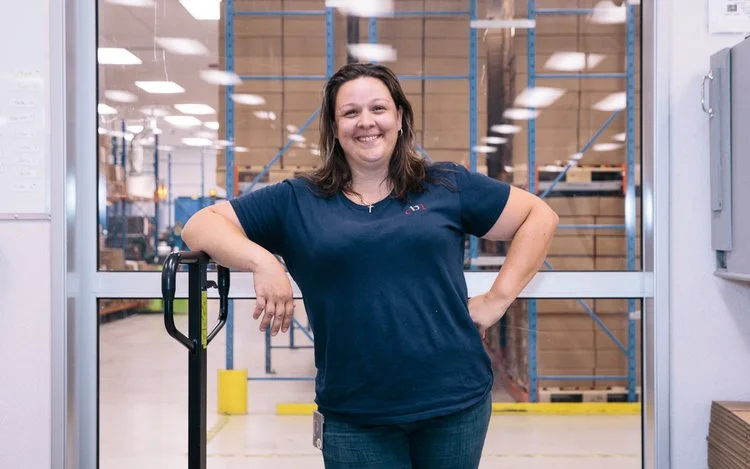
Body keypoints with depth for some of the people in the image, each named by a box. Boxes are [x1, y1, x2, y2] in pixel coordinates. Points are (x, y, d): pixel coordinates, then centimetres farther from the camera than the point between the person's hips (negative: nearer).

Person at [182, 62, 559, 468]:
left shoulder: (448, 186, 6)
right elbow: (201, 225, 3)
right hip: (353, 418, 0)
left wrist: (497, 299, 0)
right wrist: (262, 262, -15)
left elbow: (540, 217, 10)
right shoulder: (296, 201, 5)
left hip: (457, 401, 1)